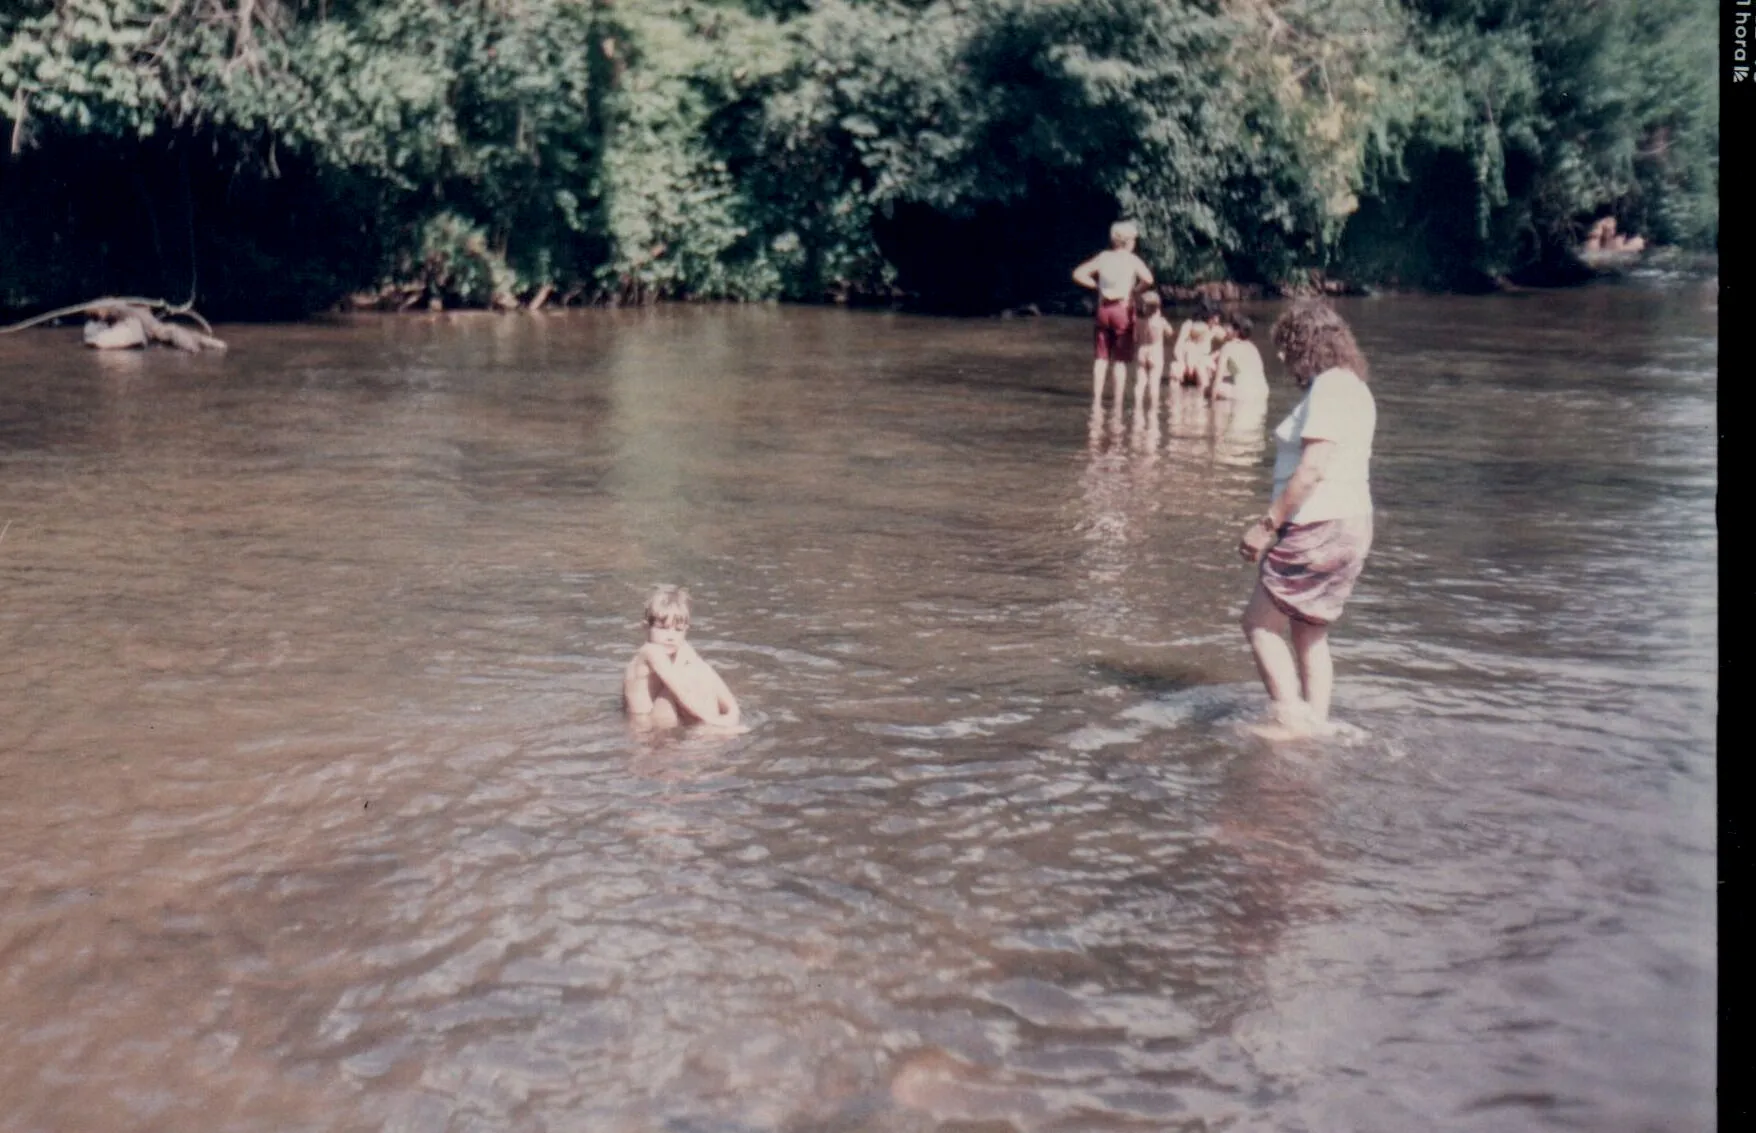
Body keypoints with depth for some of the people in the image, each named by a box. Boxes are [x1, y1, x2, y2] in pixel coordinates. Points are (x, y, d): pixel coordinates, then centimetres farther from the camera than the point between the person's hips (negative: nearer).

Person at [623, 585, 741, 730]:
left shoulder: (683, 650, 2)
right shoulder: (652, 652, -22)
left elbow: (710, 678, -5)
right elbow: (680, 689, -29)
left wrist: (732, 709, -18)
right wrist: (709, 717, -33)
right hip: (649, 720, -9)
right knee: (690, 674, -23)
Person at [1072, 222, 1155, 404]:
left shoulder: (1103, 257, 5)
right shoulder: (1131, 259, -7)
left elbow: (1078, 274, 5)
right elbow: (1148, 279, -23)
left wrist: (1097, 285, 8)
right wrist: (1136, 291, -6)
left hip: (1103, 310, 3)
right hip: (1123, 309, -3)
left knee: (1101, 358, 7)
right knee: (1120, 360, 2)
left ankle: (1097, 402, 3)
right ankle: (1118, 405, 1)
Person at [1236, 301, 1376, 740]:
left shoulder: (1330, 388, -15)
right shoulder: (1353, 387, 15)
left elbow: (1311, 470, -22)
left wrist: (1267, 525, -18)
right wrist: (1280, 522, 17)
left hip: (1321, 528, -10)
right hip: (1346, 523, 10)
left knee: (1259, 622, -2)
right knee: (1310, 633, 15)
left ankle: (1292, 718, -3)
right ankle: (1315, 722, 18)